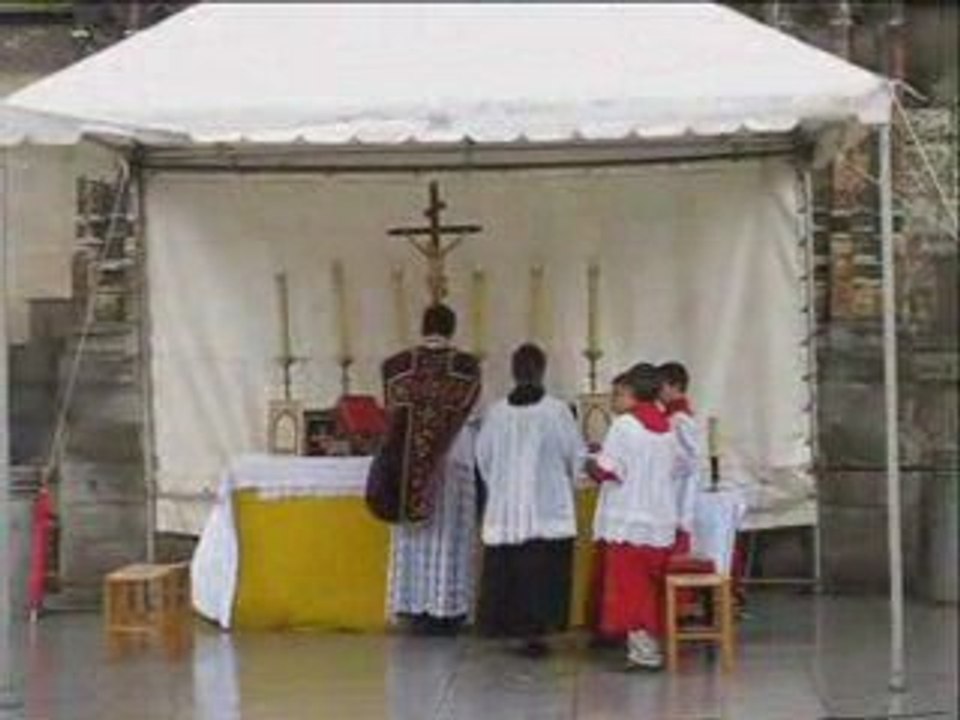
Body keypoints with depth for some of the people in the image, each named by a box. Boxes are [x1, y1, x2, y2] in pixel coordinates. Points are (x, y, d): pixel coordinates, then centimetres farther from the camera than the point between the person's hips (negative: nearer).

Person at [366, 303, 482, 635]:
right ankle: (447, 610, 6)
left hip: (409, 461, 2)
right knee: (450, 537, 5)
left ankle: (415, 608, 11)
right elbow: (469, 413, 3)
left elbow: (391, 414, 5)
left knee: (413, 537, 9)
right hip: (455, 460, -1)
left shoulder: (396, 366, -2)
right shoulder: (468, 366, -6)